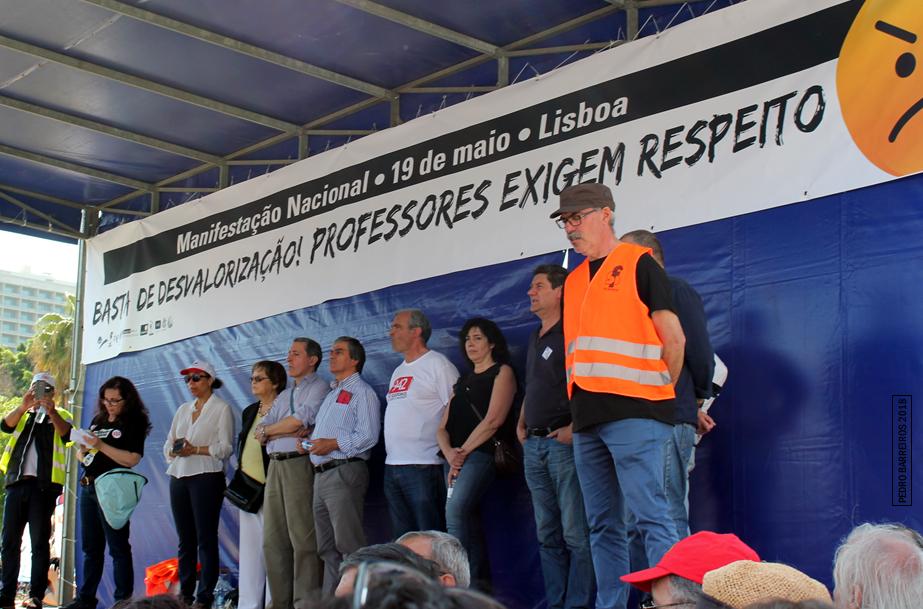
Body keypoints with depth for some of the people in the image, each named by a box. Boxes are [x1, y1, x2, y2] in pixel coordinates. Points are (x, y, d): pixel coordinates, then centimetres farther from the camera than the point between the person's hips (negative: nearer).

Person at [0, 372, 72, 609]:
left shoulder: (61, 416, 13)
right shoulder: (22, 415, 20)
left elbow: (66, 434, -9)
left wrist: (51, 412, -27)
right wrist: (24, 407, -21)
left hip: (44, 483, -3)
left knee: (39, 542, -5)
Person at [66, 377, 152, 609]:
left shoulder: (134, 423, -4)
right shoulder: (98, 420, 17)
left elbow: (131, 459, -16)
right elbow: (83, 456, 23)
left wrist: (100, 446, -18)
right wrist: (83, 449, 0)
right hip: (88, 487, 8)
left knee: (118, 547, -6)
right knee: (90, 546, 11)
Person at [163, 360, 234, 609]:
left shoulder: (222, 409, 2)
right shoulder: (183, 410, 21)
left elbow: (225, 447, -6)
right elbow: (168, 445, 18)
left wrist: (195, 449, -16)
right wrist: (175, 449, -4)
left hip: (207, 477, -6)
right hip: (179, 476, 6)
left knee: (206, 539, -7)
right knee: (185, 539, 7)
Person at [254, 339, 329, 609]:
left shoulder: (319, 388, 2)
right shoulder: (284, 396, 25)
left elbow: (299, 420, -13)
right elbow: (259, 432, 15)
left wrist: (269, 430, 4)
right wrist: (288, 432, -3)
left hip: (299, 465, -8)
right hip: (275, 466, 8)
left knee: (302, 538, -9)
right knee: (273, 539, 5)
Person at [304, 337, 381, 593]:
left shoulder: (362, 392, -2)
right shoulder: (332, 394, 27)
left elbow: (368, 436, -14)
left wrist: (333, 444, -18)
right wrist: (309, 442, 12)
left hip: (344, 473, -9)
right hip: (321, 475, 9)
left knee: (348, 546, -12)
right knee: (327, 549, 9)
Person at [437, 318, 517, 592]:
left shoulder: (502, 372, 5)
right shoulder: (463, 381, 26)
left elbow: (493, 420, -8)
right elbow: (443, 427, 17)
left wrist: (464, 451, -10)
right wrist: (449, 453, -4)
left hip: (481, 454, -7)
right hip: (455, 460, 7)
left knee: (455, 512, -24)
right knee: (470, 522, 1)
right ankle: (482, 586, 1)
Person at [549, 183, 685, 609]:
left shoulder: (638, 264, -1)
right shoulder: (573, 281, 20)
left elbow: (674, 340, -2)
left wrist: (658, 394, 5)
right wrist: (579, 407, 16)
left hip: (634, 415, -7)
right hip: (588, 419, 7)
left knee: (650, 516, -11)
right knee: (603, 526, 8)